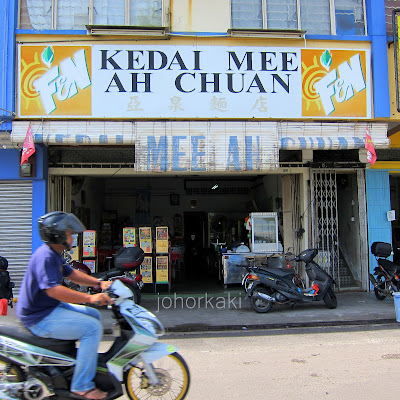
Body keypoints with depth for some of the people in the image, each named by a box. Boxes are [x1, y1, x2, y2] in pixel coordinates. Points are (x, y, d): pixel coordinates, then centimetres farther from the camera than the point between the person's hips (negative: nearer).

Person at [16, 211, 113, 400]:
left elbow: (71, 273, 19)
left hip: (50, 308, 11)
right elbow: (53, 289, -34)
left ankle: (89, 362, 27)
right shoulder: (45, 256, -23)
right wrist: (89, 298, -37)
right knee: (92, 327, -19)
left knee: (94, 315, 17)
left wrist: (99, 283, 6)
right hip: (40, 318, -11)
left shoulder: (54, 254, 11)